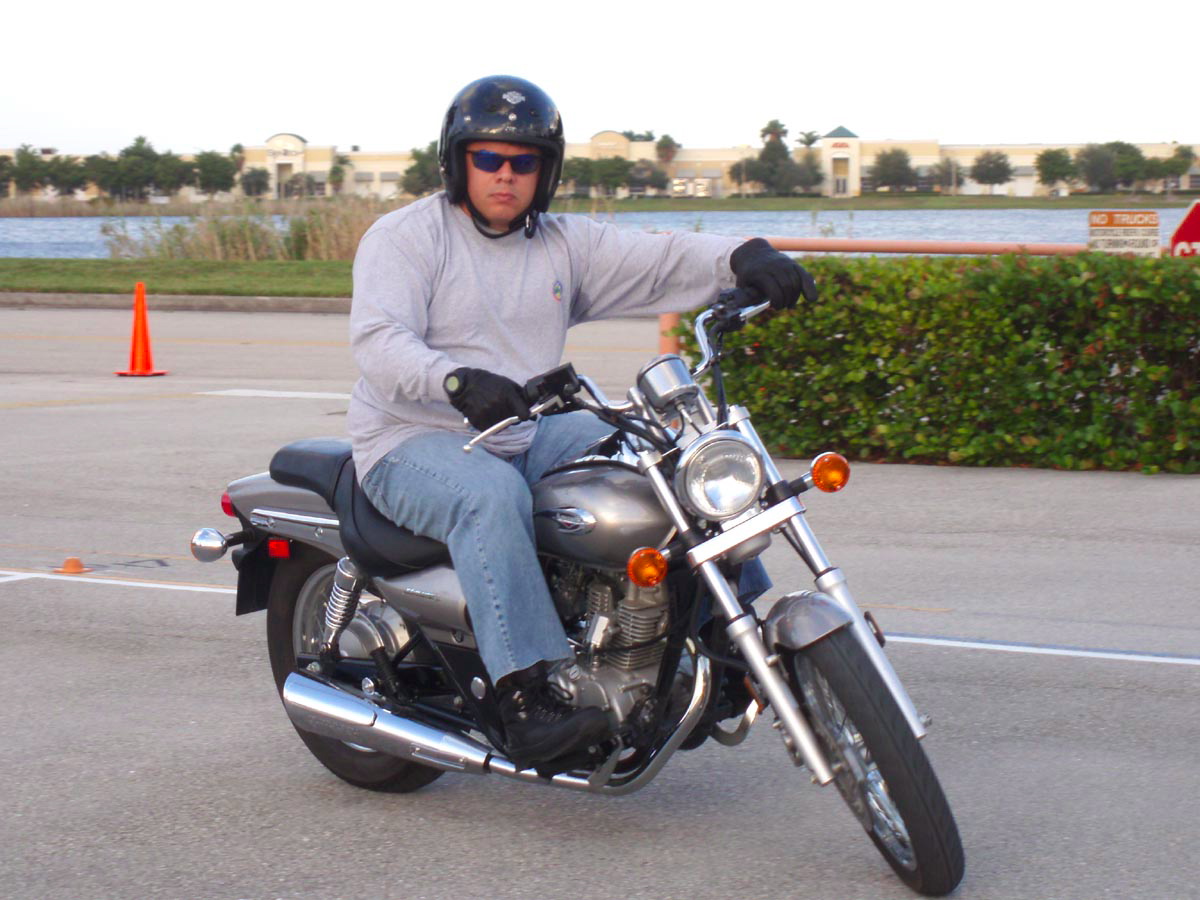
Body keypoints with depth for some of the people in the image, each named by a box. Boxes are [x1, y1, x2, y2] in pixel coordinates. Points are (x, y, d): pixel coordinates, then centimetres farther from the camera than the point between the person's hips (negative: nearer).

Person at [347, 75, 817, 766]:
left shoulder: (566, 244, 12)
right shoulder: (405, 237, -4)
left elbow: (659, 261, -2)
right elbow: (379, 340, -19)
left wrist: (741, 257, -23)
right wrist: (456, 381, -39)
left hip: (527, 436, 6)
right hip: (415, 442, -6)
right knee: (491, 495, -38)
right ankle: (525, 697, -45)